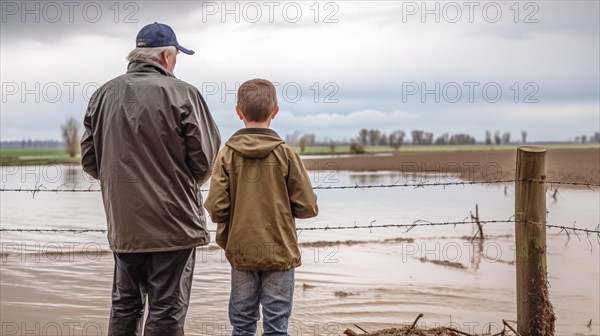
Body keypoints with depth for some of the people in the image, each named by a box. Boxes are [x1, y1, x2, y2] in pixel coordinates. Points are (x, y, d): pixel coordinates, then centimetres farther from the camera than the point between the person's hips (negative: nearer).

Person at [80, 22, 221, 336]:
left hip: (123, 224, 5)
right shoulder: (182, 94, -10)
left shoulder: (102, 95, 5)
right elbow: (204, 157, -11)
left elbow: (89, 160, 6)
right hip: (172, 224, -5)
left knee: (125, 304, 19)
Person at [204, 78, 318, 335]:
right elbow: (307, 207, -7)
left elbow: (216, 208, -11)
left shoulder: (227, 154, -5)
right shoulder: (286, 154, -7)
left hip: (241, 253, 2)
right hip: (280, 252, -1)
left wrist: (225, 236, 10)